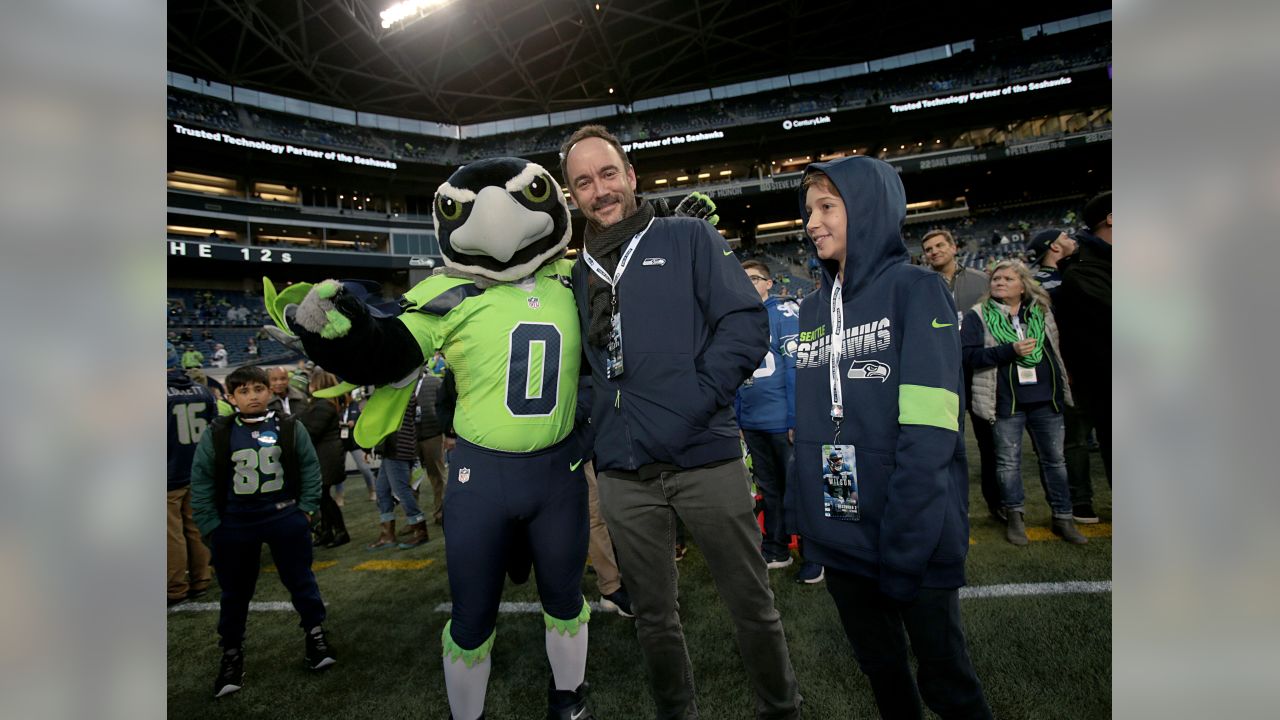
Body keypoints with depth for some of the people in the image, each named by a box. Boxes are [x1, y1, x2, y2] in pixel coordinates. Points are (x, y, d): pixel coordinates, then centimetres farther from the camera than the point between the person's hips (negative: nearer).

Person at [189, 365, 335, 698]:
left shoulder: (290, 428, -4)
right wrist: (210, 527, -2)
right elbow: (201, 483, 0)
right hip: (234, 525, 0)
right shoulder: (216, 434, -5)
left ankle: (314, 633, 31)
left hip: (285, 518, 0)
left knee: (300, 580, 11)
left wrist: (305, 510, -2)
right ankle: (232, 654, 33)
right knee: (235, 591, 14)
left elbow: (311, 469, 2)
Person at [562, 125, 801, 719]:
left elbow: (747, 323, -7)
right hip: (622, 475, 4)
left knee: (753, 604, 11)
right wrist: (596, 437, 6)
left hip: (705, 458, -3)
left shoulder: (688, 238, 2)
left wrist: (697, 401, -15)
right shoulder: (577, 274, 13)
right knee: (653, 616, 18)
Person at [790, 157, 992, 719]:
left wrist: (905, 537, -22)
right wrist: (799, 510, 6)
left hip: (913, 539, -5)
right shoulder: (813, 308, 10)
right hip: (838, 535, 5)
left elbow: (928, 432, -17)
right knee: (882, 672, 21)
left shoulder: (915, 291, -9)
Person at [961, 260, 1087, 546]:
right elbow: (969, 354, -14)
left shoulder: (1042, 311, 10)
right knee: (1009, 461, 5)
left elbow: (1055, 348, 21)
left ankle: (1063, 517, 23)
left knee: (1055, 459, 11)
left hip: (1046, 400, 4)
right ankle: (1014, 517, 20)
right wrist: (1011, 350, -21)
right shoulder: (977, 316, -2)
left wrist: (1061, 387, 17)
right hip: (1006, 402, -3)